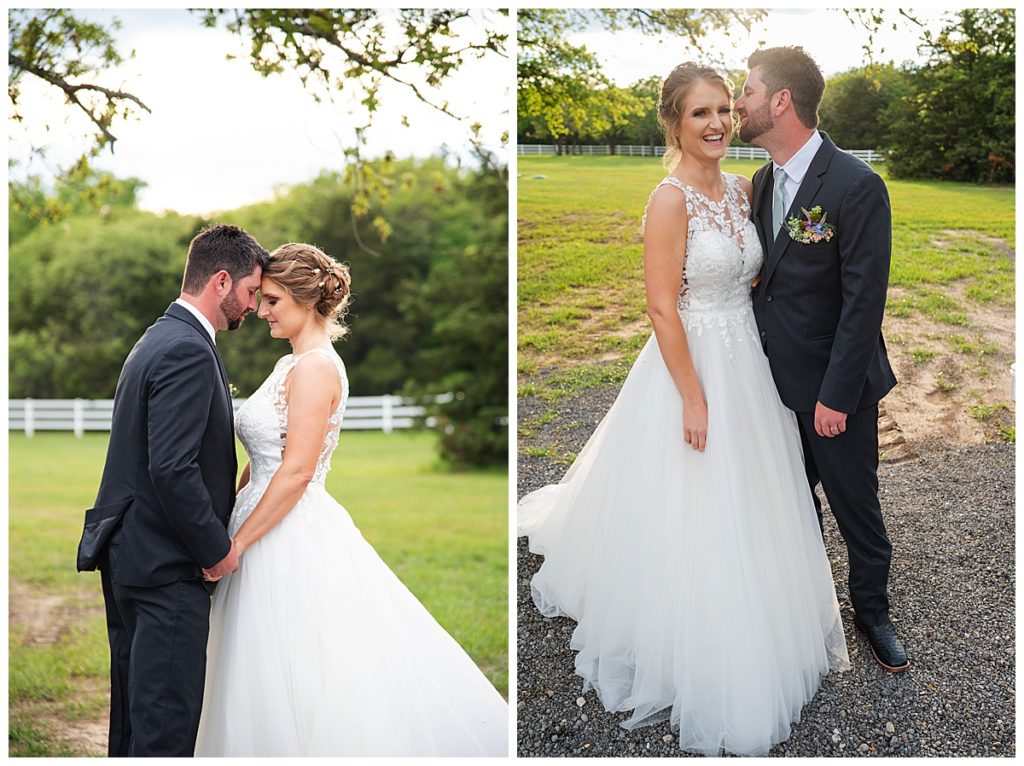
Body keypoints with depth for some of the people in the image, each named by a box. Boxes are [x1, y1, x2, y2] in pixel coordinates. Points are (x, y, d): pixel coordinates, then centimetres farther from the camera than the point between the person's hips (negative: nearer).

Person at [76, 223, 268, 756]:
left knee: (132, 710, 19)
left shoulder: (156, 340, 14)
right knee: (168, 719, -3)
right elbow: (172, 469, -25)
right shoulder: (189, 352, -18)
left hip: (126, 553, 10)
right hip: (166, 565, -10)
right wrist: (217, 549, -14)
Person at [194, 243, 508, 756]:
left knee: (305, 686, 0)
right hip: (266, 529, 9)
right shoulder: (291, 364, 14)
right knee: (268, 683, 16)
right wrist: (232, 519, 13)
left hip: (295, 539, -9)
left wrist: (237, 542, -18)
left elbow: (297, 471, -21)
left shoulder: (316, 366, -15)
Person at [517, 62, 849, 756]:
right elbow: (663, 308, -20)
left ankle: (753, 645, 39)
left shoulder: (740, 189, 5)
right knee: (693, 523, 3)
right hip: (692, 364, -8)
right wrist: (694, 397, -20)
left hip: (746, 360, 8)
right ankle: (692, 671, 20)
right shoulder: (671, 200, -18)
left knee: (746, 507, 19)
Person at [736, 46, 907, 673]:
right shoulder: (764, 182, 4)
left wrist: (836, 395, -20)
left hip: (835, 389, -6)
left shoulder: (857, 185, -20)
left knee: (856, 506, 10)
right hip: (777, 382, 7)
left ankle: (873, 611, 32)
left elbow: (863, 301, -20)